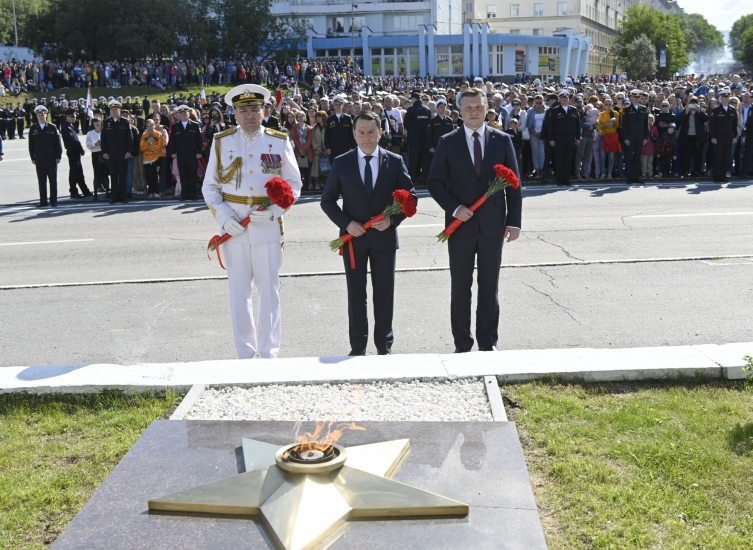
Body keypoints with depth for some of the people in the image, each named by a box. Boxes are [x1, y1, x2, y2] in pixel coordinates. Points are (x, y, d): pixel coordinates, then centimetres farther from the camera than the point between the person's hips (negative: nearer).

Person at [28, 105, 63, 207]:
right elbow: (31, 145, 8)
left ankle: (53, 201, 9)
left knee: (53, 180, 2)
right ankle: (43, 201, 9)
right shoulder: (33, 129, 6)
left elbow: (58, 143, 1)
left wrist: (58, 157, -4)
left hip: (51, 158, -1)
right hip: (39, 159, 1)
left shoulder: (52, 127, 3)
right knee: (41, 181, 4)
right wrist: (33, 158, 3)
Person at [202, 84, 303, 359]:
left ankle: (270, 352, 16)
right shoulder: (221, 142, 5)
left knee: (269, 291, 3)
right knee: (239, 292, 7)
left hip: (268, 226, -1)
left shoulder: (280, 142, 3)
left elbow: (294, 183, 6)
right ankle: (245, 353, 17)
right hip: (233, 227, 1)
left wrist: (274, 210, -11)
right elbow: (210, 186, 7)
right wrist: (223, 216, -9)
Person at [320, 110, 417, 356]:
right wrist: (346, 223, -11)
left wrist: (392, 220, -11)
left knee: (384, 293, 8)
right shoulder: (341, 163, 0)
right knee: (356, 294, 7)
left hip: (384, 236, 0)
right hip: (353, 236, 0)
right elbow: (327, 200, 3)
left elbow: (410, 196, 4)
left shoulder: (395, 162, 0)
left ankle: (384, 344, 20)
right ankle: (358, 345, 18)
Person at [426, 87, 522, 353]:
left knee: (490, 286, 9)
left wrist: (513, 221, -2)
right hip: (460, 224, -1)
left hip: (493, 225, 1)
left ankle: (488, 343, 21)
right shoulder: (448, 142, 1)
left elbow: (513, 183, 4)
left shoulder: (502, 140, 3)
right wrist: (454, 208, -13)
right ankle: (462, 344, 16)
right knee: (460, 287, 6)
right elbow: (435, 182, 1)